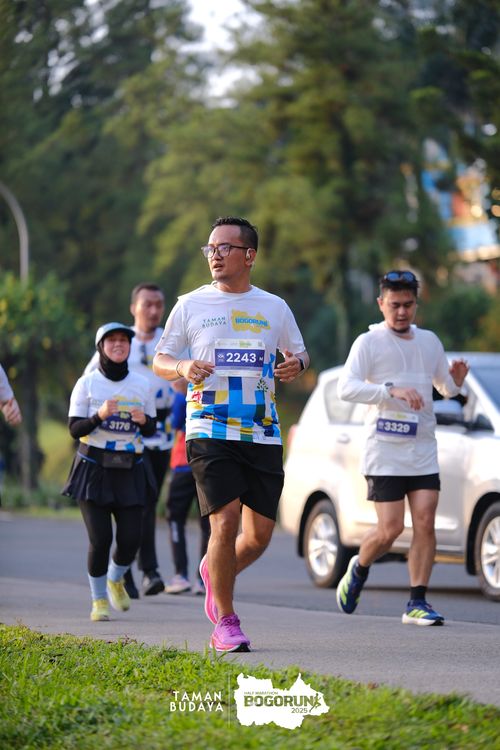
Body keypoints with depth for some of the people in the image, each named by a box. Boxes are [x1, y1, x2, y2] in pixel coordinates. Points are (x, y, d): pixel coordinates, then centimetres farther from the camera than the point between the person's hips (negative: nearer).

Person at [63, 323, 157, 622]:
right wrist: (100, 415, -21)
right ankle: (99, 600, 11)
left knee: (131, 538, -4)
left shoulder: (142, 385, 7)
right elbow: (74, 429, -4)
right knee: (100, 538, -9)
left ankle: (116, 579, 29)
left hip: (130, 471, 3)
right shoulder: (88, 383, -1)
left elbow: (151, 430, 13)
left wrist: (143, 420, -9)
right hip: (94, 470, -2)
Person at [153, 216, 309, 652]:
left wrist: (296, 364, -3)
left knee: (260, 534, 2)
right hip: (209, 432, -3)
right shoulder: (191, 305, 6)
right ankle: (225, 622, -3)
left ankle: (216, 573, 35)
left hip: (263, 434, 3)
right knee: (226, 522, -15)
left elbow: (298, 353, 21)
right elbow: (159, 360, 9)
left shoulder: (274, 308, 11)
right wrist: (183, 367, -13)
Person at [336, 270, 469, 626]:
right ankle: (359, 569, 23)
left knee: (425, 523, -7)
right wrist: (392, 390, -28)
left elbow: (446, 387, 25)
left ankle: (417, 603, -2)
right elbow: (346, 387, -16)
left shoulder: (430, 341, 14)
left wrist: (457, 381, 0)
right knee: (390, 529, -7)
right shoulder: (368, 343, -2)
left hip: (424, 452, 4)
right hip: (384, 452, -4)